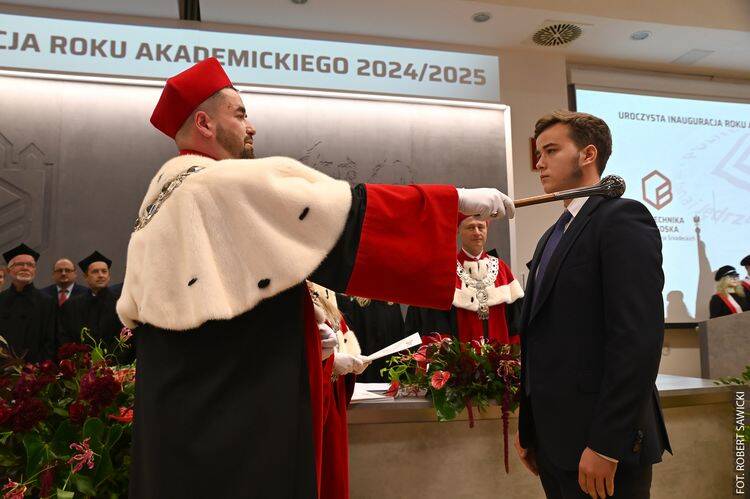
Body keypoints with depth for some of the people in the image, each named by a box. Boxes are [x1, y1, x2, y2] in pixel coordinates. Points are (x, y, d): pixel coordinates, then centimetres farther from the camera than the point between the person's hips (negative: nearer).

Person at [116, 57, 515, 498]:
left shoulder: (157, 200, 13)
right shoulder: (234, 182, -15)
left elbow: (132, 310, 15)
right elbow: (347, 212, -18)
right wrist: (459, 199, -10)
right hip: (242, 409, -10)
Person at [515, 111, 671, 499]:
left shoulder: (623, 218, -10)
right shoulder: (552, 236, 16)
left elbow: (640, 337, -20)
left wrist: (606, 445, -21)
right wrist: (528, 426, 13)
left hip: (601, 441, -8)